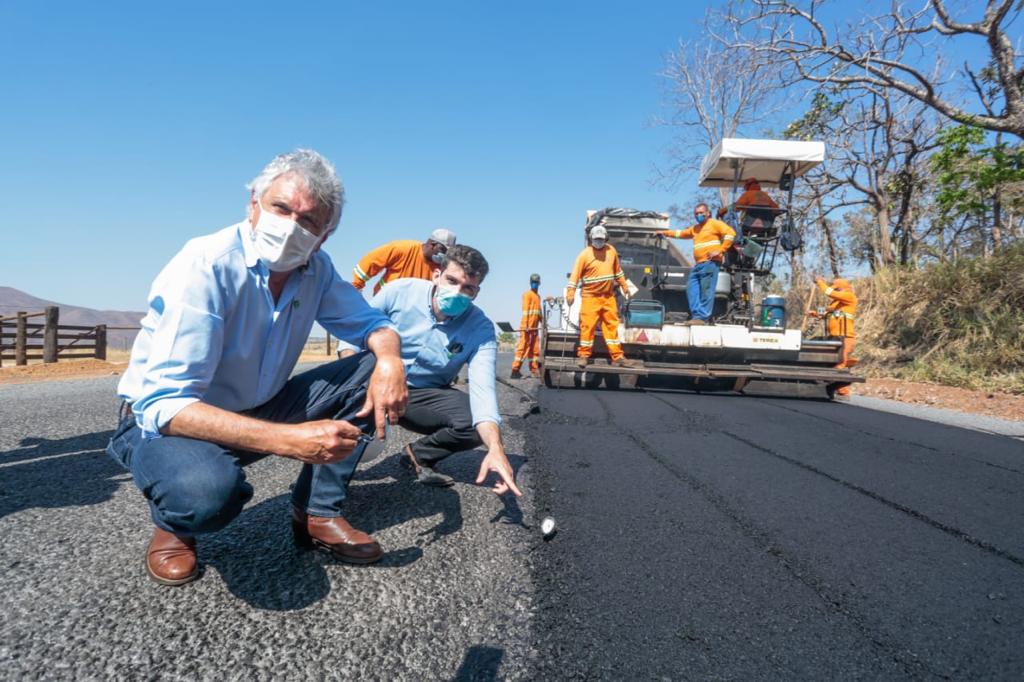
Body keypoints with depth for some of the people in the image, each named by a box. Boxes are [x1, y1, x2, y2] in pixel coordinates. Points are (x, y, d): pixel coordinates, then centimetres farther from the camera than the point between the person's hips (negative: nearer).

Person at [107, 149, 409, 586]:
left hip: (255, 411, 6)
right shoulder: (205, 267, -27)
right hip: (161, 421, -6)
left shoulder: (316, 269, -8)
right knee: (209, 488, -40)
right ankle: (173, 526, -1)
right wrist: (290, 439, -42)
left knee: (375, 372, -8)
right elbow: (163, 404, -32)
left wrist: (390, 359, -24)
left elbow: (372, 322, 3)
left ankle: (317, 514, -2)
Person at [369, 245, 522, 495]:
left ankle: (418, 455, 6)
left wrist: (495, 448, -43)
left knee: (478, 425, -24)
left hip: (425, 396, 1)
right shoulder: (400, 291, -16)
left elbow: (482, 387, -27)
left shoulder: (480, 329, -15)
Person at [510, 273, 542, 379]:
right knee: (523, 347, -9)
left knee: (535, 349, 10)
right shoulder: (528, 294, -6)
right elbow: (525, 310, -14)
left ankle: (535, 370, 16)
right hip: (527, 327, -8)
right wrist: (525, 326, -21)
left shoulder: (538, 296, 18)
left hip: (535, 327, 8)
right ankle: (515, 370, -8)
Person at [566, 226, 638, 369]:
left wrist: (624, 286, 20)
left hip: (608, 297, 4)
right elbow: (576, 274, -14)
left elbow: (617, 270, 19)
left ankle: (617, 357, 8)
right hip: (590, 297, -4)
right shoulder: (585, 254, -8)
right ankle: (584, 355, 3)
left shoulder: (611, 251, 7)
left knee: (612, 325, 5)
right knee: (588, 326, -6)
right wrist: (570, 292, -24)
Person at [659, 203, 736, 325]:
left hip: (710, 262, -9)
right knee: (691, 288, 0)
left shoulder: (715, 223, 3)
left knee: (706, 291, -13)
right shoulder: (695, 228, 27)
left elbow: (730, 233, -9)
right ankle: (696, 315, -2)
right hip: (698, 264, 9)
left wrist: (720, 251, -14)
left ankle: (702, 317, -16)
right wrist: (665, 232, 37)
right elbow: (681, 233, 41)